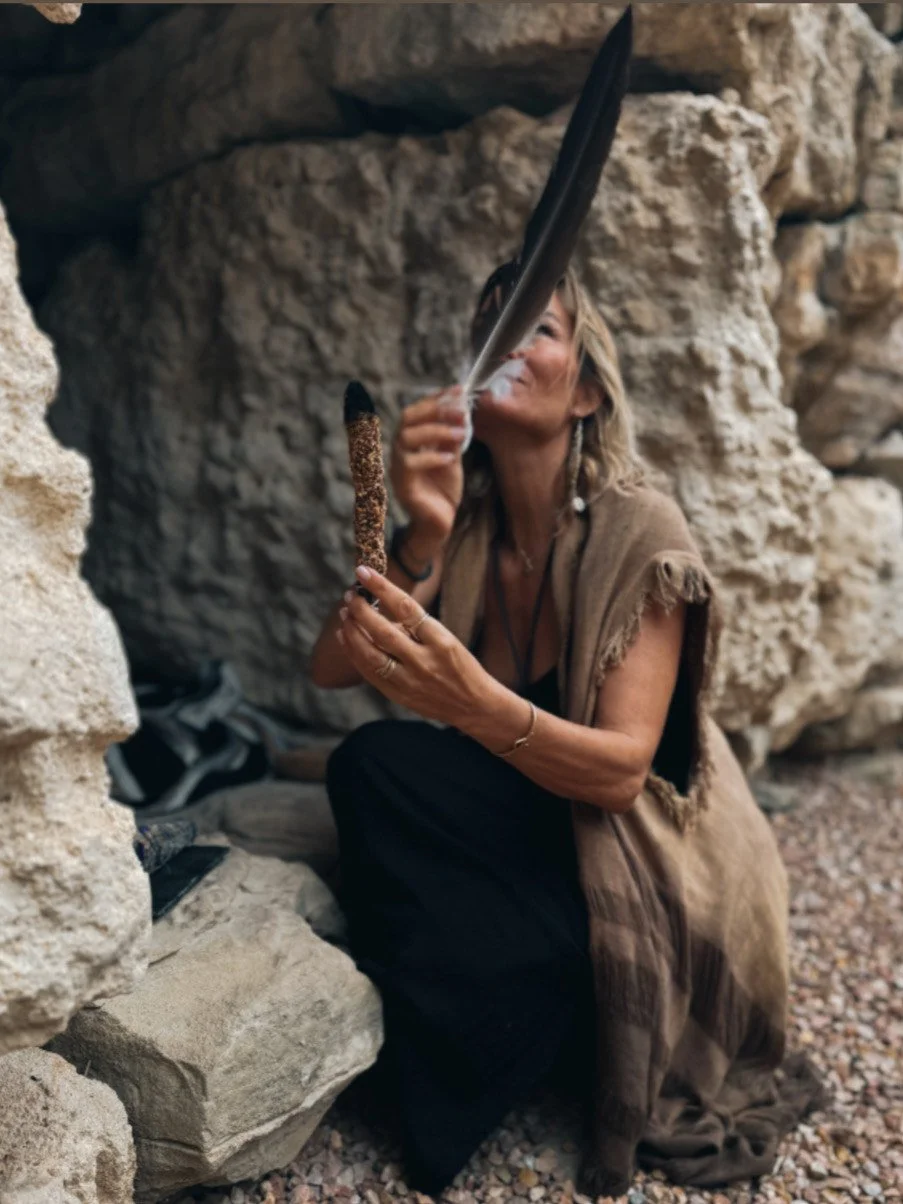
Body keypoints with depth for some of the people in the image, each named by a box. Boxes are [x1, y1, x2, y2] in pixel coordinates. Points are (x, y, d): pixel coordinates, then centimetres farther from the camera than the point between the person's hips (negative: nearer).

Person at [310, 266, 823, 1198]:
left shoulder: (638, 535, -17)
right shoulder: (461, 527, -3)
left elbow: (620, 769, -24)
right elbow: (329, 670, -13)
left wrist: (477, 703, -44)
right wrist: (421, 539, -30)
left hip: (643, 871, -5)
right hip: (525, 837, 5)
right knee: (368, 763, -21)